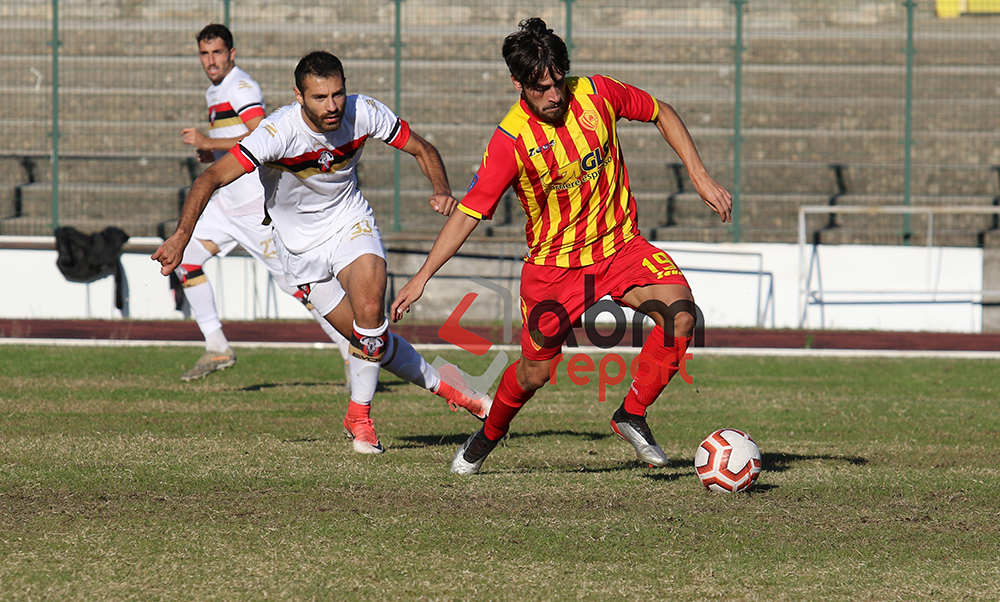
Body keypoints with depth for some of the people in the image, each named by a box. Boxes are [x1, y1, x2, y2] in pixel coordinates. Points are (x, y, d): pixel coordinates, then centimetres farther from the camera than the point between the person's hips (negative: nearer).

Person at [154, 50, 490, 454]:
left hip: (350, 224, 1)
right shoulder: (279, 132, -29)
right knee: (373, 339, -2)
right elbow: (212, 179, -31)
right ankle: (442, 386, 23)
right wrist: (181, 236, -43)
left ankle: (359, 417, -3)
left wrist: (442, 190, -22)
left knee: (369, 312, -24)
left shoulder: (364, 114, -19)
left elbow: (422, 149, -3)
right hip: (300, 245, -1)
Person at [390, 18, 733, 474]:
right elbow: (468, 213, -16)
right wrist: (422, 277, -22)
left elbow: (662, 114, 7)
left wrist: (701, 179, 2)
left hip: (619, 247, 2)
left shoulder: (595, 95, -10)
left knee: (679, 311, -24)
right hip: (553, 262, -2)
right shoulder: (510, 141, -18)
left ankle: (632, 415, -10)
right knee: (535, 371, 0)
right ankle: (487, 437, 32)